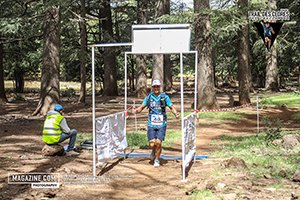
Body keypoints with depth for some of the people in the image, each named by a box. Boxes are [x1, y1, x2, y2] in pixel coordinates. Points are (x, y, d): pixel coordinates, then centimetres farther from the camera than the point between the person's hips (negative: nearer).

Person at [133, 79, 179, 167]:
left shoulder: (165, 97, 0)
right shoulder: (149, 97, 5)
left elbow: (171, 107, 5)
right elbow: (142, 107, 12)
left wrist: (176, 113, -13)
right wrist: (136, 110, -8)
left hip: (162, 124, -1)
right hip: (151, 124, 1)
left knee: (158, 142, -11)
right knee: (152, 144, -7)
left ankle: (157, 160, 13)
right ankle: (154, 151, 31)